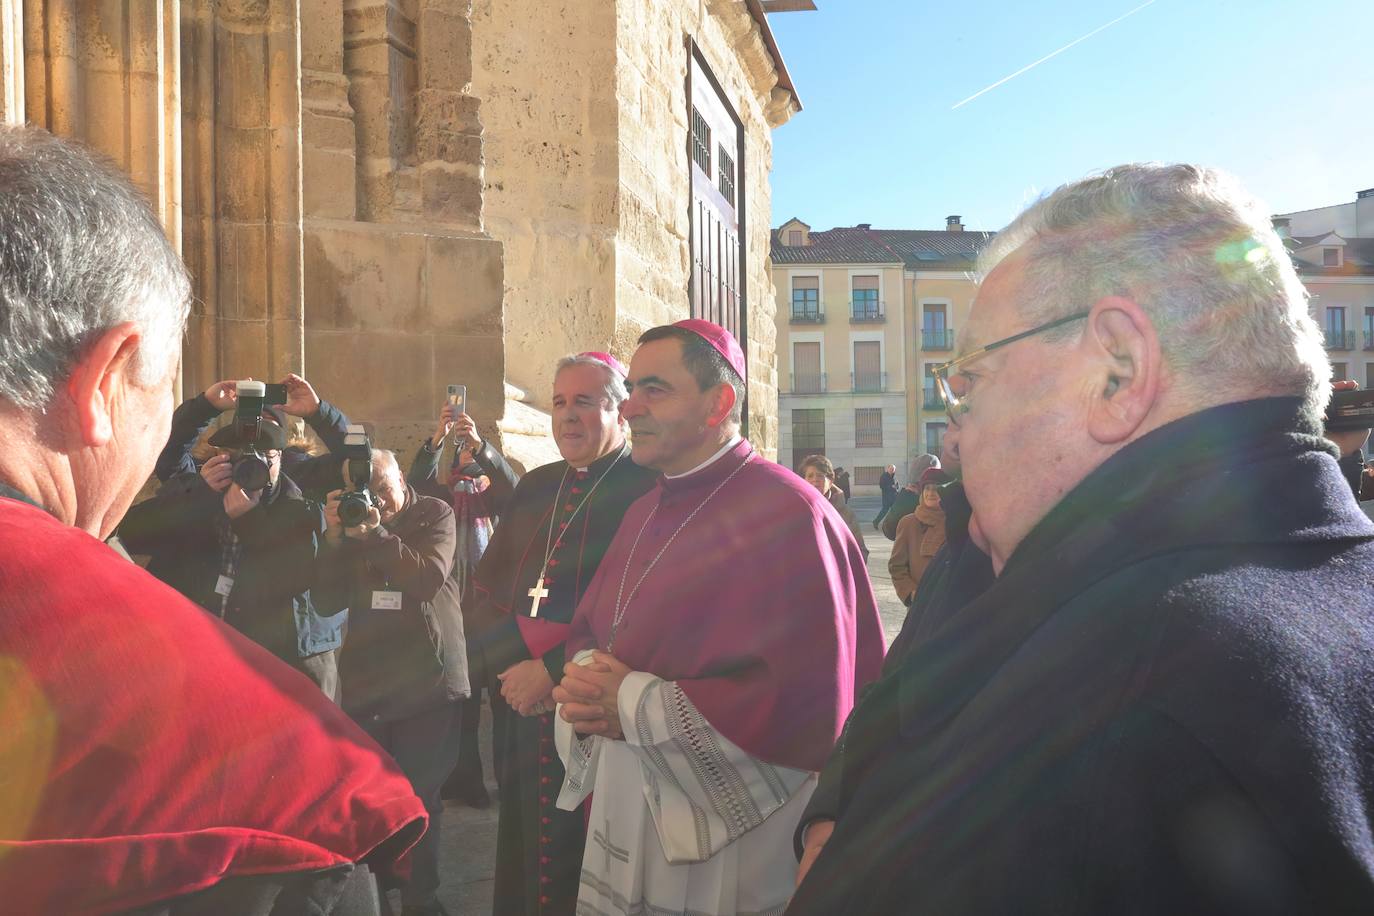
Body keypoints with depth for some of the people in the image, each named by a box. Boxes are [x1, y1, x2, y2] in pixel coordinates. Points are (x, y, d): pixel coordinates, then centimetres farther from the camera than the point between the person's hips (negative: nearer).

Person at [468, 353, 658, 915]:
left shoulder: (648, 490, -9)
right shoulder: (534, 487, 13)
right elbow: (487, 589, 11)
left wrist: (552, 671, -16)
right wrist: (513, 667, -5)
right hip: (526, 710, 6)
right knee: (524, 860, 16)